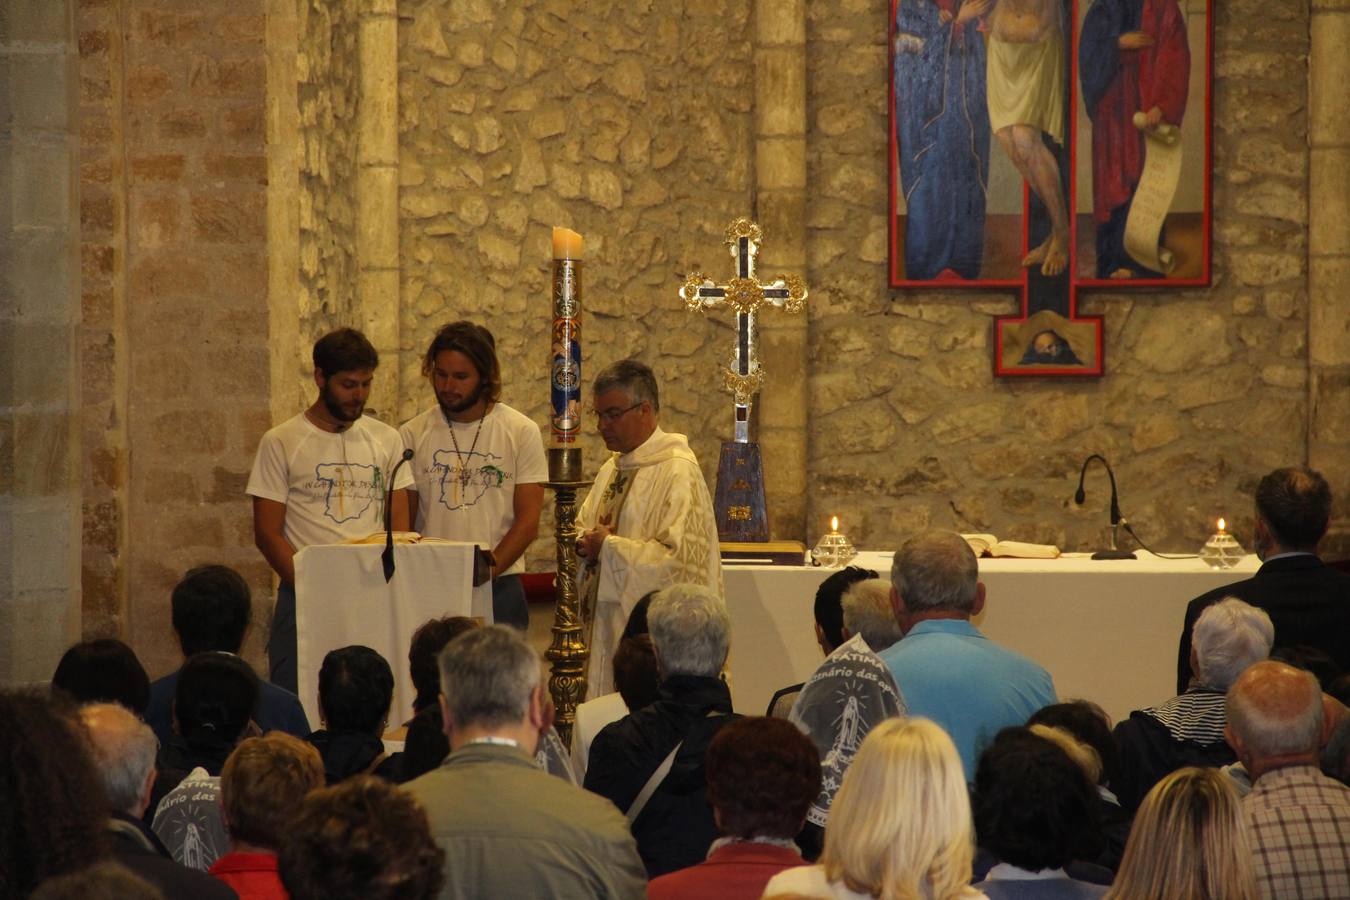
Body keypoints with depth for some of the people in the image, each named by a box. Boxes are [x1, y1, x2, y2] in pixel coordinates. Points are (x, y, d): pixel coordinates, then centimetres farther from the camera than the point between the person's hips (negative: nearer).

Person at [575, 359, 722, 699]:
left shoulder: (678, 471, -13)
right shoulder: (612, 470, 15)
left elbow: (681, 558, -21)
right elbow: (583, 529, 25)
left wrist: (609, 547, -14)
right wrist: (587, 544, 0)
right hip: (611, 627, 8)